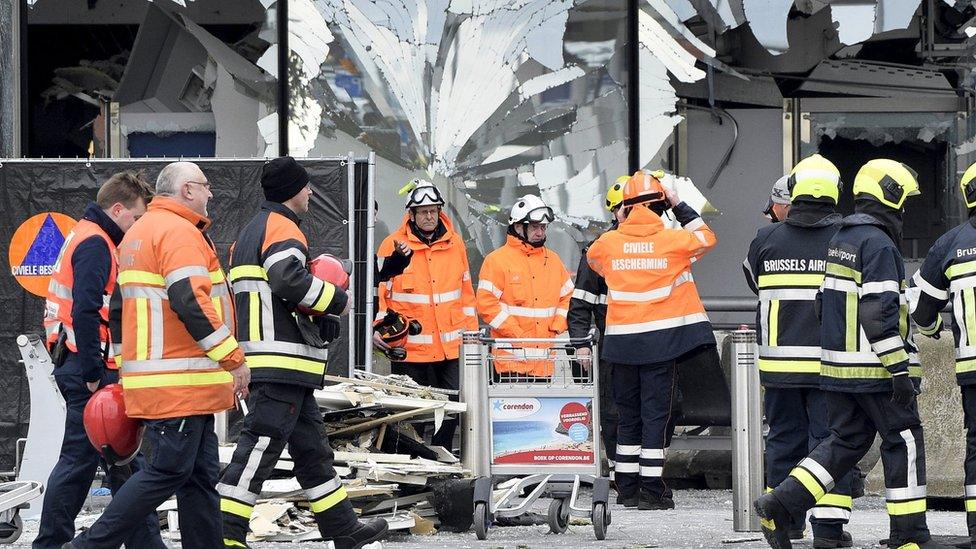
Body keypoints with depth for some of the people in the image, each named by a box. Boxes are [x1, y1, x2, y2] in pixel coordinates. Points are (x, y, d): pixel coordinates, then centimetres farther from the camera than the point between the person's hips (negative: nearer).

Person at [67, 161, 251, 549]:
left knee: (200, 476, 10)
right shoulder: (179, 231, -11)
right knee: (168, 470, -9)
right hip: (179, 382, -11)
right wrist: (233, 357, -19)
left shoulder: (140, 231, 22)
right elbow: (191, 302, -23)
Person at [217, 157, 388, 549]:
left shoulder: (250, 231, 23)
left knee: (311, 446, 15)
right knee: (261, 443, -12)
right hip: (283, 361, -11)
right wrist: (336, 300, -12)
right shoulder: (282, 228, -9)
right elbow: (288, 279, -25)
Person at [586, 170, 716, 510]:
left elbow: (594, 259, 24)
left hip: (622, 340, 3)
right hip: (660, 340, -3)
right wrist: (679, 206, 16)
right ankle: (652, 490, -3)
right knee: (656, 414, 0)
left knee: (628, 415, 13)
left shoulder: (609, 242, 1)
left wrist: (619, 224, 24)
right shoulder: (672, 240, -7)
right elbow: (706, 237, 12)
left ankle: (627, 488, 16)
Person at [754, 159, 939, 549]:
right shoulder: (878, 244, -15)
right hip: (874, 369, -9)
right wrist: (900, 370, -20)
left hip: (837, 365, 9)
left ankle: (779, 506, 2)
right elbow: (880, 313, -21)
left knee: (846, 441, 13)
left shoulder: (839, 239, 14)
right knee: (904, 442, 2)